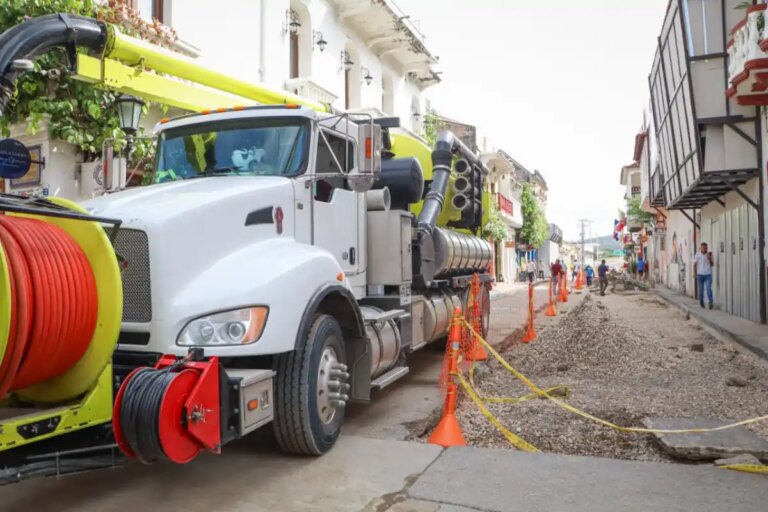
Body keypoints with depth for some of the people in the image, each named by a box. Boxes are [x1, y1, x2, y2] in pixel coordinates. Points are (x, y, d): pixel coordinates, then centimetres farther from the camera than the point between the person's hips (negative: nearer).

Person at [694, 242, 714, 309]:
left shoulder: (709, 255, 4)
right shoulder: (697, 255, 2)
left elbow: (712, 265, 3)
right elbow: (695, 265, 5)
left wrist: (709, 259, -14)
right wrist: (695, 274, 1)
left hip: (708, 275, 0)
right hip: (700, 275, 0)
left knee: (708, 288, -15)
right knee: (701, 289, 7)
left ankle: (711, 302, -17)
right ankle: (701, 302, 18)